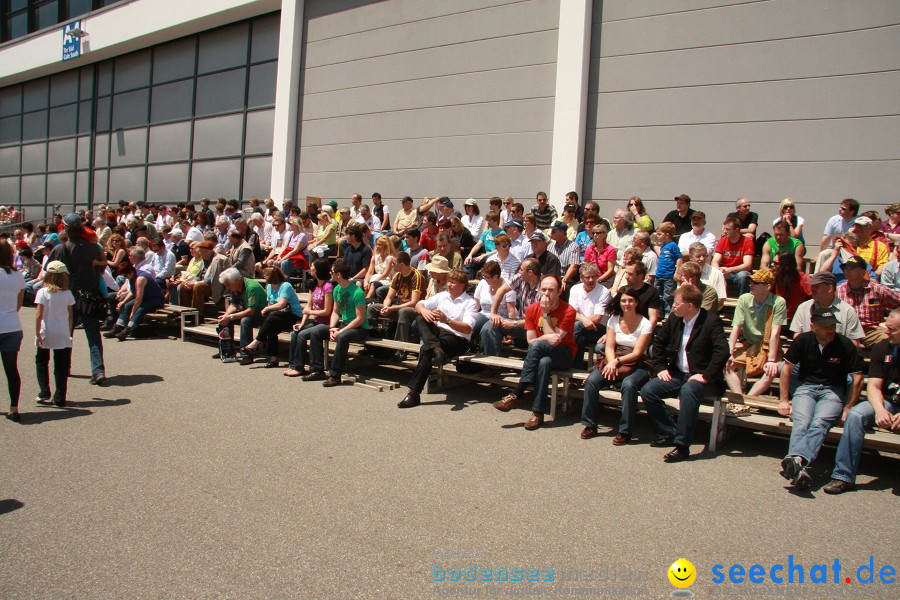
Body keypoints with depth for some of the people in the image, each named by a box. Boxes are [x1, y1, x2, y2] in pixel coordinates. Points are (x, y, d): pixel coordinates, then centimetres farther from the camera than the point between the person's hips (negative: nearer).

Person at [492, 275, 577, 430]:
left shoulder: (568, 311, -12)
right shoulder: (532, 309, -1)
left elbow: (555, 340, -18)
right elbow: (530, 340, -5)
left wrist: (545, 313, -18)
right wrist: (546, 337, -25)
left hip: (564, 356, -3)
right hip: (542, 354, 3)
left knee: (537, 345, -34)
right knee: (544, 362, -36)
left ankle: (515, 396, -33)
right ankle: (538, 413, -34)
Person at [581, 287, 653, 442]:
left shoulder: (644, 324, -4)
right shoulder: (614, 320, 7)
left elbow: (637, 353, -10)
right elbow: (609, 347, 1)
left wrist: (617, 361, -24)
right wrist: (611, 363, -19)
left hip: (636, 365, -3)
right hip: (613, 362, 3)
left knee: (628, 385, -37)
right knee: (591, 381, -25)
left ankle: (625, 431, -25)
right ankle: (590, 425, -11)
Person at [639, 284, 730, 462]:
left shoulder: (711, 321, -12)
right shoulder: (674, 320, 7)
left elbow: (722, 351, -23)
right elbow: (658, 342, 19)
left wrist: (706, 376, -25)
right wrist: (660, 368, 8)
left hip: (700, 376, -6)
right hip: (677, 374, 7)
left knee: (688, 391, -38)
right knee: (647, 390, -14)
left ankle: (682, 445, -32)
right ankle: (668, 434, 0)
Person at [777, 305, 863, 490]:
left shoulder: (845, 345, -5)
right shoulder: (803, 340, -2)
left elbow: (857, 378, 1)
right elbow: (787, 368, 7)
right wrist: (783, 400, 5)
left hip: (833, 391, -1)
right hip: (806, 387, 1)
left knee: (819, 424, -32)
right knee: (801, 424, -28)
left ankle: (796, 458, -58)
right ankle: (799, 468, -52)